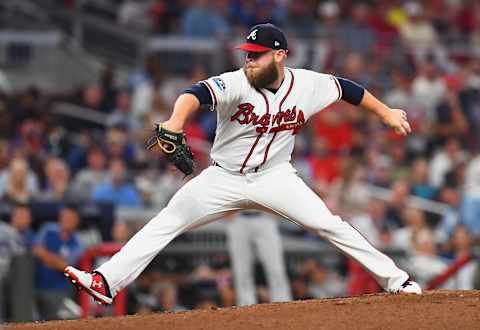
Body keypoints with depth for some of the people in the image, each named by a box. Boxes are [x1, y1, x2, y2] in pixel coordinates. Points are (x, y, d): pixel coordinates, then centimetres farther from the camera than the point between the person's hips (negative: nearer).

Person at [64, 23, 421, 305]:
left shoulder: (308, 85, -11)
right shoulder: (235, 83, -21)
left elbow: (346, 88, 7)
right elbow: (198, 93, -40)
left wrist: (386, 113, 14)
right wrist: (176, 121, -60)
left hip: (274, 176, 1)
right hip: (225, 178, -1)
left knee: (328, 224, -12)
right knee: (166, 222, -11)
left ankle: (395, 280, 0)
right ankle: (106, 282, -13)